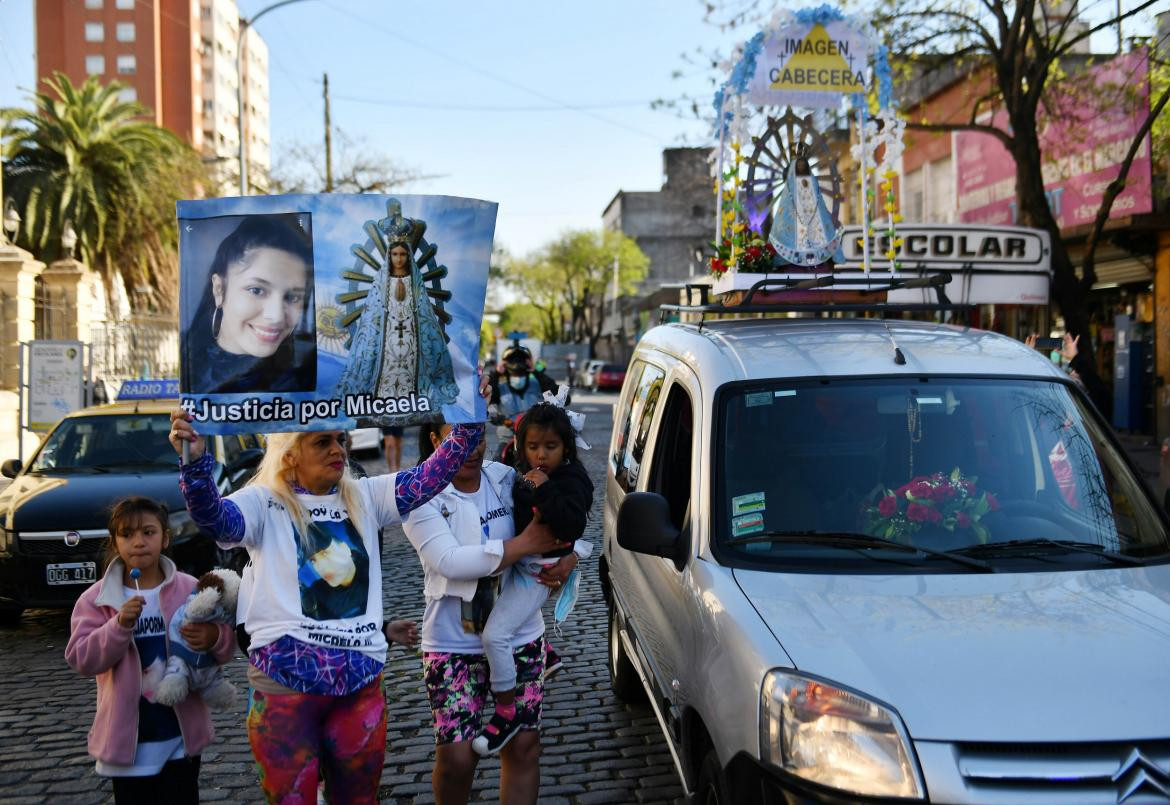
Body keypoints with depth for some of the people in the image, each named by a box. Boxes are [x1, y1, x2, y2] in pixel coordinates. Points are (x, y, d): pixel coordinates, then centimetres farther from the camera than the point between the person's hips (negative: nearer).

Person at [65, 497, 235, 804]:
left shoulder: (191, 590, -2)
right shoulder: (96, 599, -2)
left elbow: (226, 645, 2)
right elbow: (80, 658, -10)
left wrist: (213, 638, -22)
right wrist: (119, 626, -25)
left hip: (183, 732, 0)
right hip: (128, 736, 0)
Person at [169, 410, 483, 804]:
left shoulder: (364, 497, 9)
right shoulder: (264, 503, -3)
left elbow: (431, 476, 2)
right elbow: (213, 516, -22)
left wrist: (470, 420, -9)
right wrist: (195, 462, -41)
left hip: (361, 676, 4)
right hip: (287, 677, -4)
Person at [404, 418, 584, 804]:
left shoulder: (508, 479, -1)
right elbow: (450, 561, -25)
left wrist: (570, 556, -14)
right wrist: (525, 544, -26)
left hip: (521, 637, 3)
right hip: (454, 644, -3)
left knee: (524, 745, 7)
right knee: (456, 756, -2)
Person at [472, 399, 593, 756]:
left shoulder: (570, 481, -17)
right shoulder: (523, 475, 5)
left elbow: (571, 527, -31)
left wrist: (545, 490, -34)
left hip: (539, 570, -10)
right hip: (518, 562, 10)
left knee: (495, 634, -18)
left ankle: (506, 713, -6)